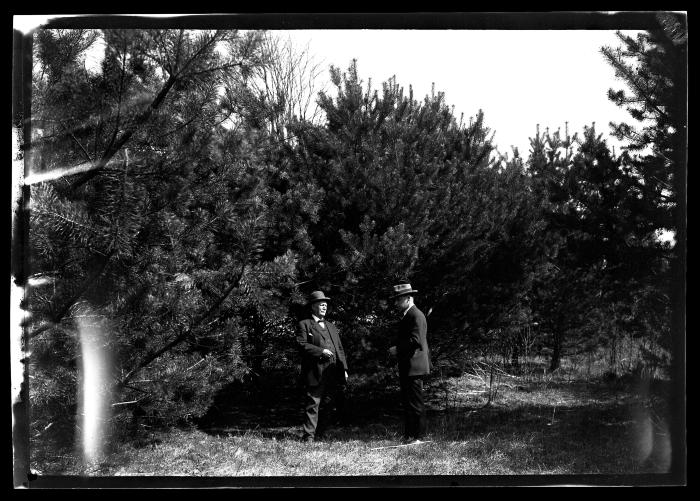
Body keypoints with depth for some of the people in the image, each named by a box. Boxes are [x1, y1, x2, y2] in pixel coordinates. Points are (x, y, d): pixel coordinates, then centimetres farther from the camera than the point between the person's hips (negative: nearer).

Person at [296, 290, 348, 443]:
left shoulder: (331, 327, 24)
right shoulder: (304, 325, 4)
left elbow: (340, 349, 21)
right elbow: (302, 345, -9)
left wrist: (344, 369, 11)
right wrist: (321, 351, -16)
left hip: (333, 373, 6)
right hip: (314, 373, -6)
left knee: (329, 407, 7)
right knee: (312, 405, -6)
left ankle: (318, 434, 17)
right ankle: (308, 437, -4)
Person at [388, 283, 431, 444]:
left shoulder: (416, 315, -13)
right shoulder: (406, 316, 19)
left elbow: (415, 340, -23)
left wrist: (397, 349, -14)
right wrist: (396, 349, 10)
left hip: (414, 366, -11)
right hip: (406, 367, 11)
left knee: (415, 402, -6)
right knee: (406, 402, 13)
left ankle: (418, 436, -2)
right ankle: (409, 434, 18)